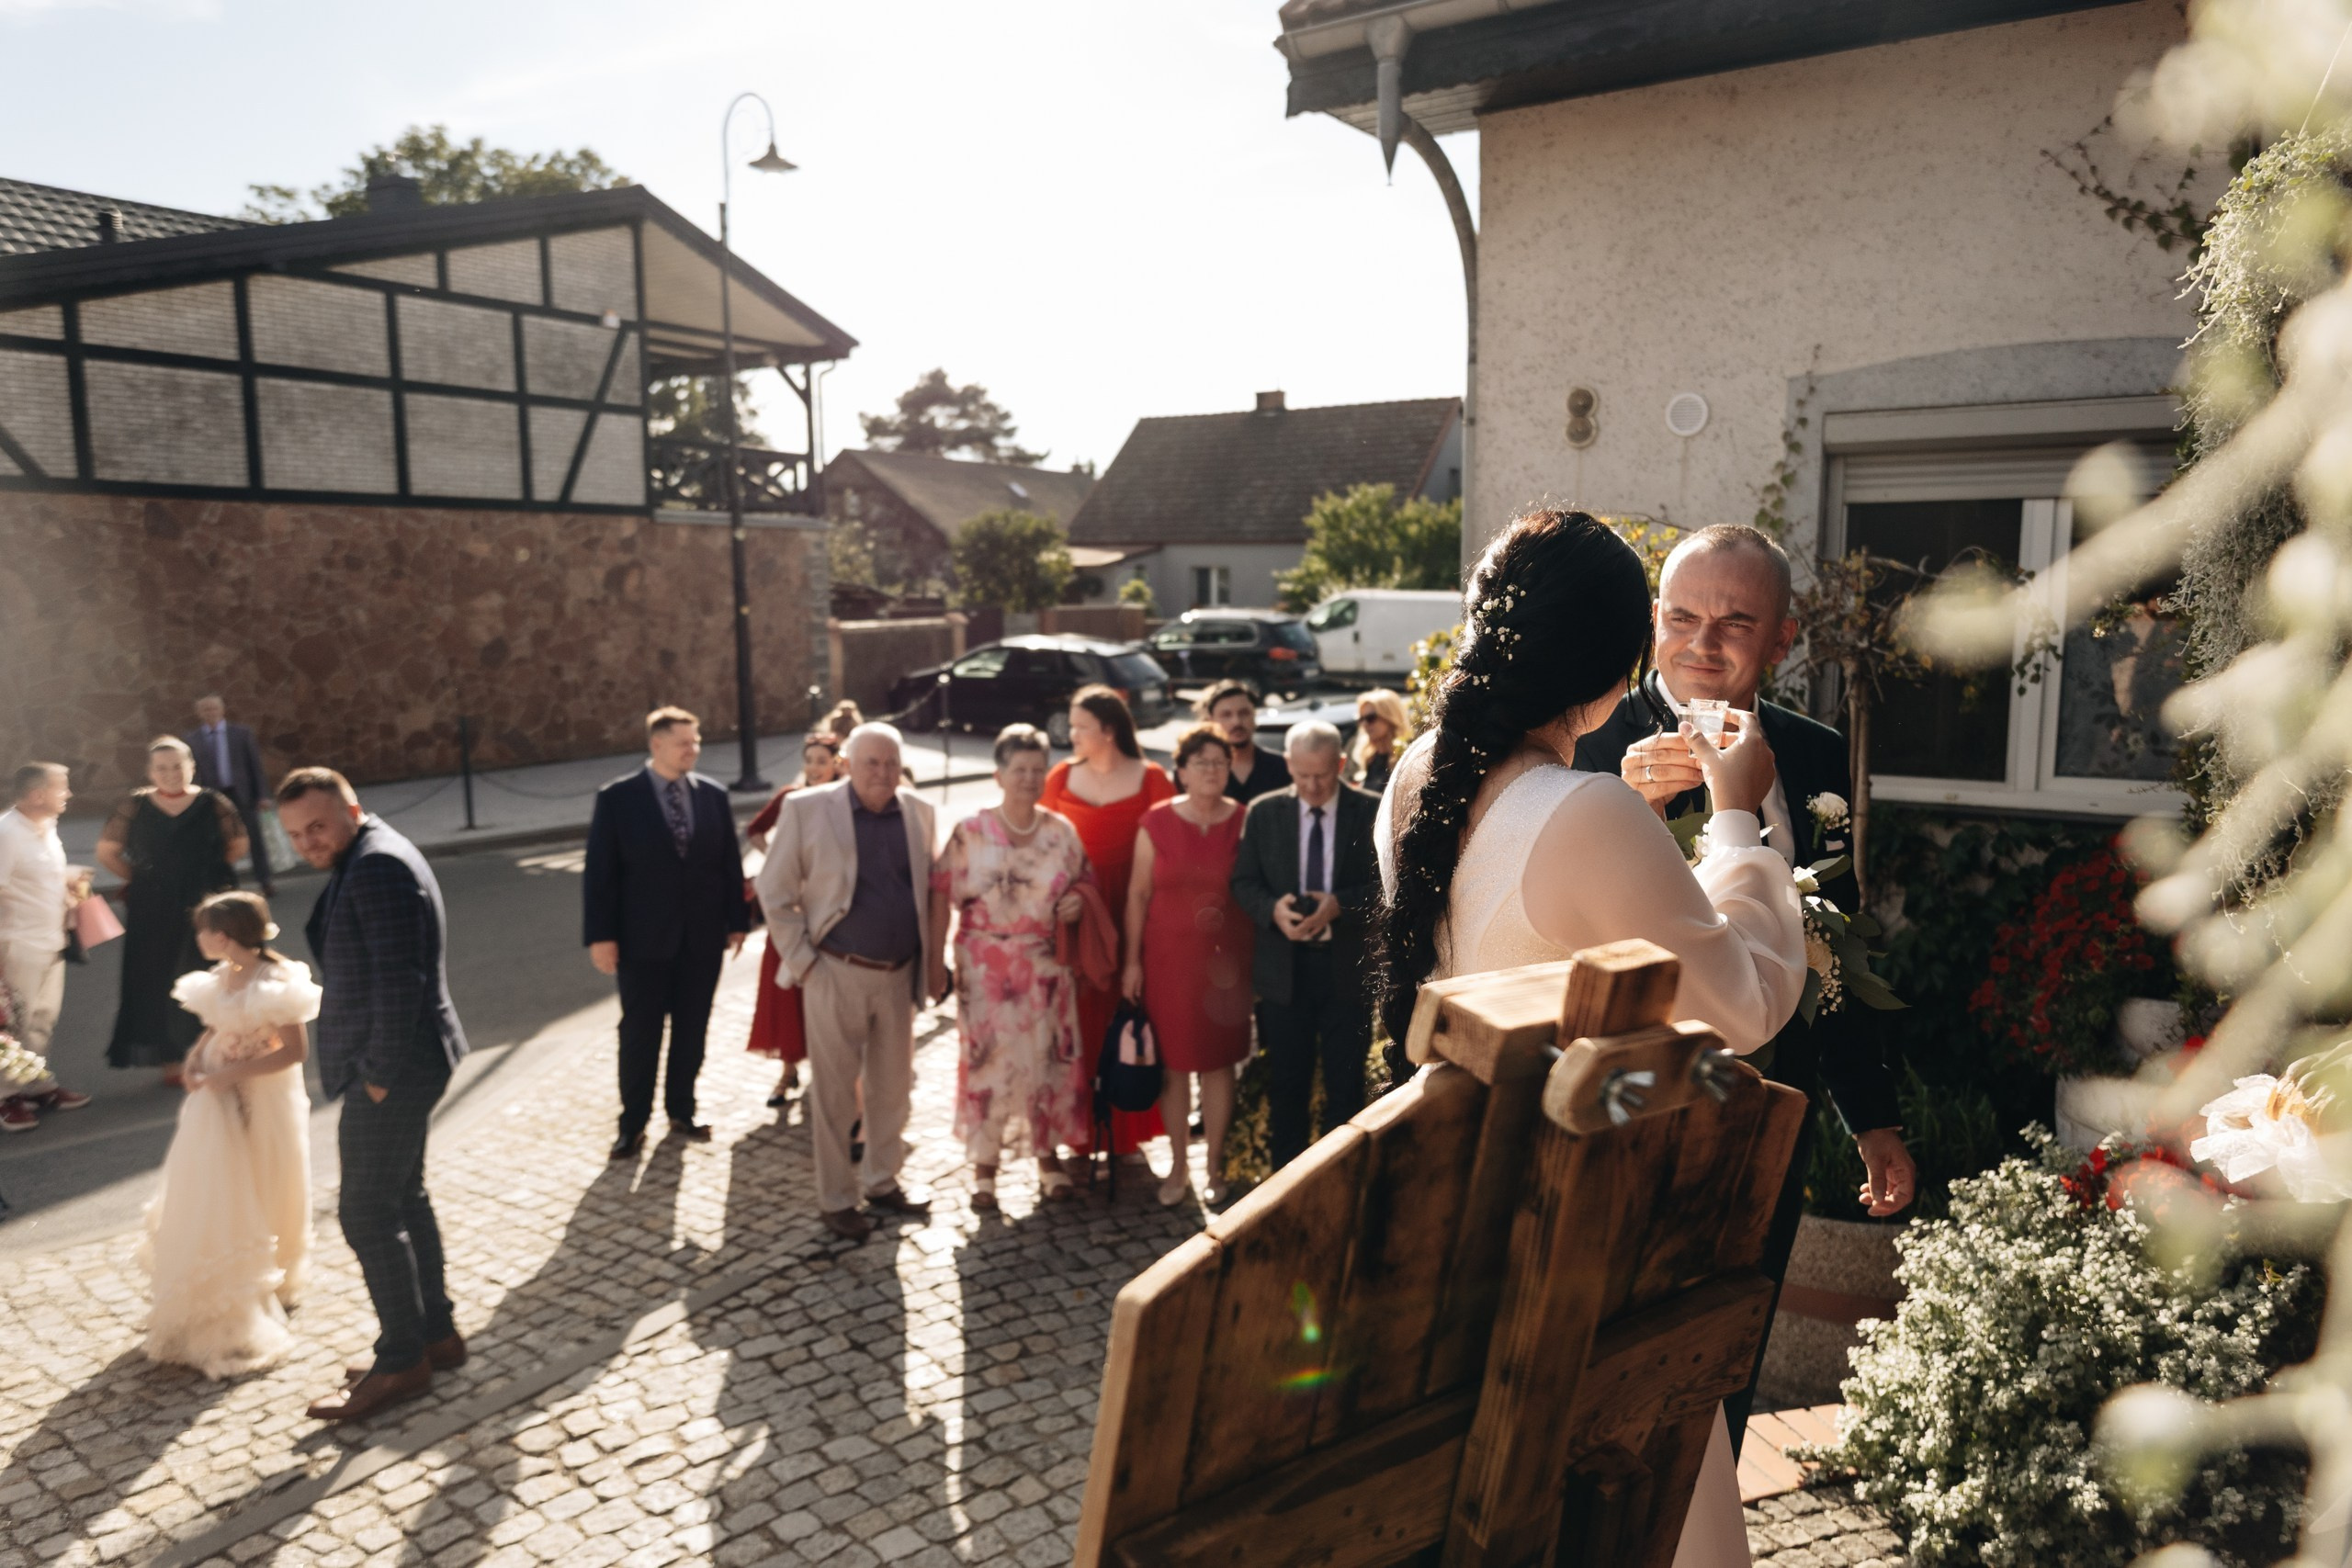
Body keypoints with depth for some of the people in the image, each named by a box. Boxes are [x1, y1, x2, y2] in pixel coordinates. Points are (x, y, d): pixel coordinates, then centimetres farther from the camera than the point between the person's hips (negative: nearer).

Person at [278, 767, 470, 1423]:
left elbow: (399, 978, -24)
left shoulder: (376, 865, -19)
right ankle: (436, 1332, 31)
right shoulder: (367, 860, 14)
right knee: (403, 1199, 18)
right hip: (396, 1064, 11)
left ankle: (402, 1361, 11)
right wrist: (382, 1070, 13)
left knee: (366, 1214, -1)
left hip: (392, 1067, -11)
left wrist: (382, 1075, -18)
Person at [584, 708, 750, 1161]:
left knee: (691, 1031, 13)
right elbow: (600, 872, -7)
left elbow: (731, 864, 6)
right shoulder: (617, 799, -7)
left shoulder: (714, 797, 2)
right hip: (644, 938, -3)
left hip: (703, 937, 3)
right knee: (639, 1033, 6)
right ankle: (633, 1123, 20)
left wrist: (737, 921, 4)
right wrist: (600, 935, -10)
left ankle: (681, 1111, 29)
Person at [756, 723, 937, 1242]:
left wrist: (928, 960, 8)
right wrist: (801, 959, -7)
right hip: (837, 974, -4)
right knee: (835, 1092, 6)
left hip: (899, 974, 4)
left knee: (892, 1086, 15)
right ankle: (835, 1199, 21)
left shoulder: (919, 812, 3)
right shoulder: (806, 808, -9)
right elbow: (774, 891, -4)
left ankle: (883, 1182, 32)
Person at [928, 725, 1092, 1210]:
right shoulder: (970, 832, -6)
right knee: (986, 1060, 2)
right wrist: (936, 963, -11)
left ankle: (1048, 1157, 24)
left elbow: (1081, 884, 15)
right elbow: (941, 898, -7)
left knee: (1050, 1059, 6)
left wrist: (1076, 903, -9)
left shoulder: (1061, 832, 3)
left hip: (1046, 966, 3)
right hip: (985, 967, -2)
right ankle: (984, 1165, 18)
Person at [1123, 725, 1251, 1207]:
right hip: (1167, 956, 0)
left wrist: (1252, 960, -3)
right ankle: (1178, 1165, 21)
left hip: (1224, 960, 0)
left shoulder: (1243, 822, 0)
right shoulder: (1156, 822, -2)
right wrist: (1132, 960, -2)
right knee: (1172, 1063, 6)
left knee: (1218, 1061, 7)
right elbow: (1138, 894, 0)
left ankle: (1215, 1166, 21)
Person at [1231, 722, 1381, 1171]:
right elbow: (1244, 882, 3)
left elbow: (1387, 883, -5)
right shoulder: (1264, 812, 2)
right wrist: (1273, 909, -18)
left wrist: (1340, 905, -21)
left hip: (1348, 967, -1)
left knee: (1346, 1086, 8)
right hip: (1284, 967, 1)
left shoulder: (1372, 812, -4)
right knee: (1286, 1084, 11)